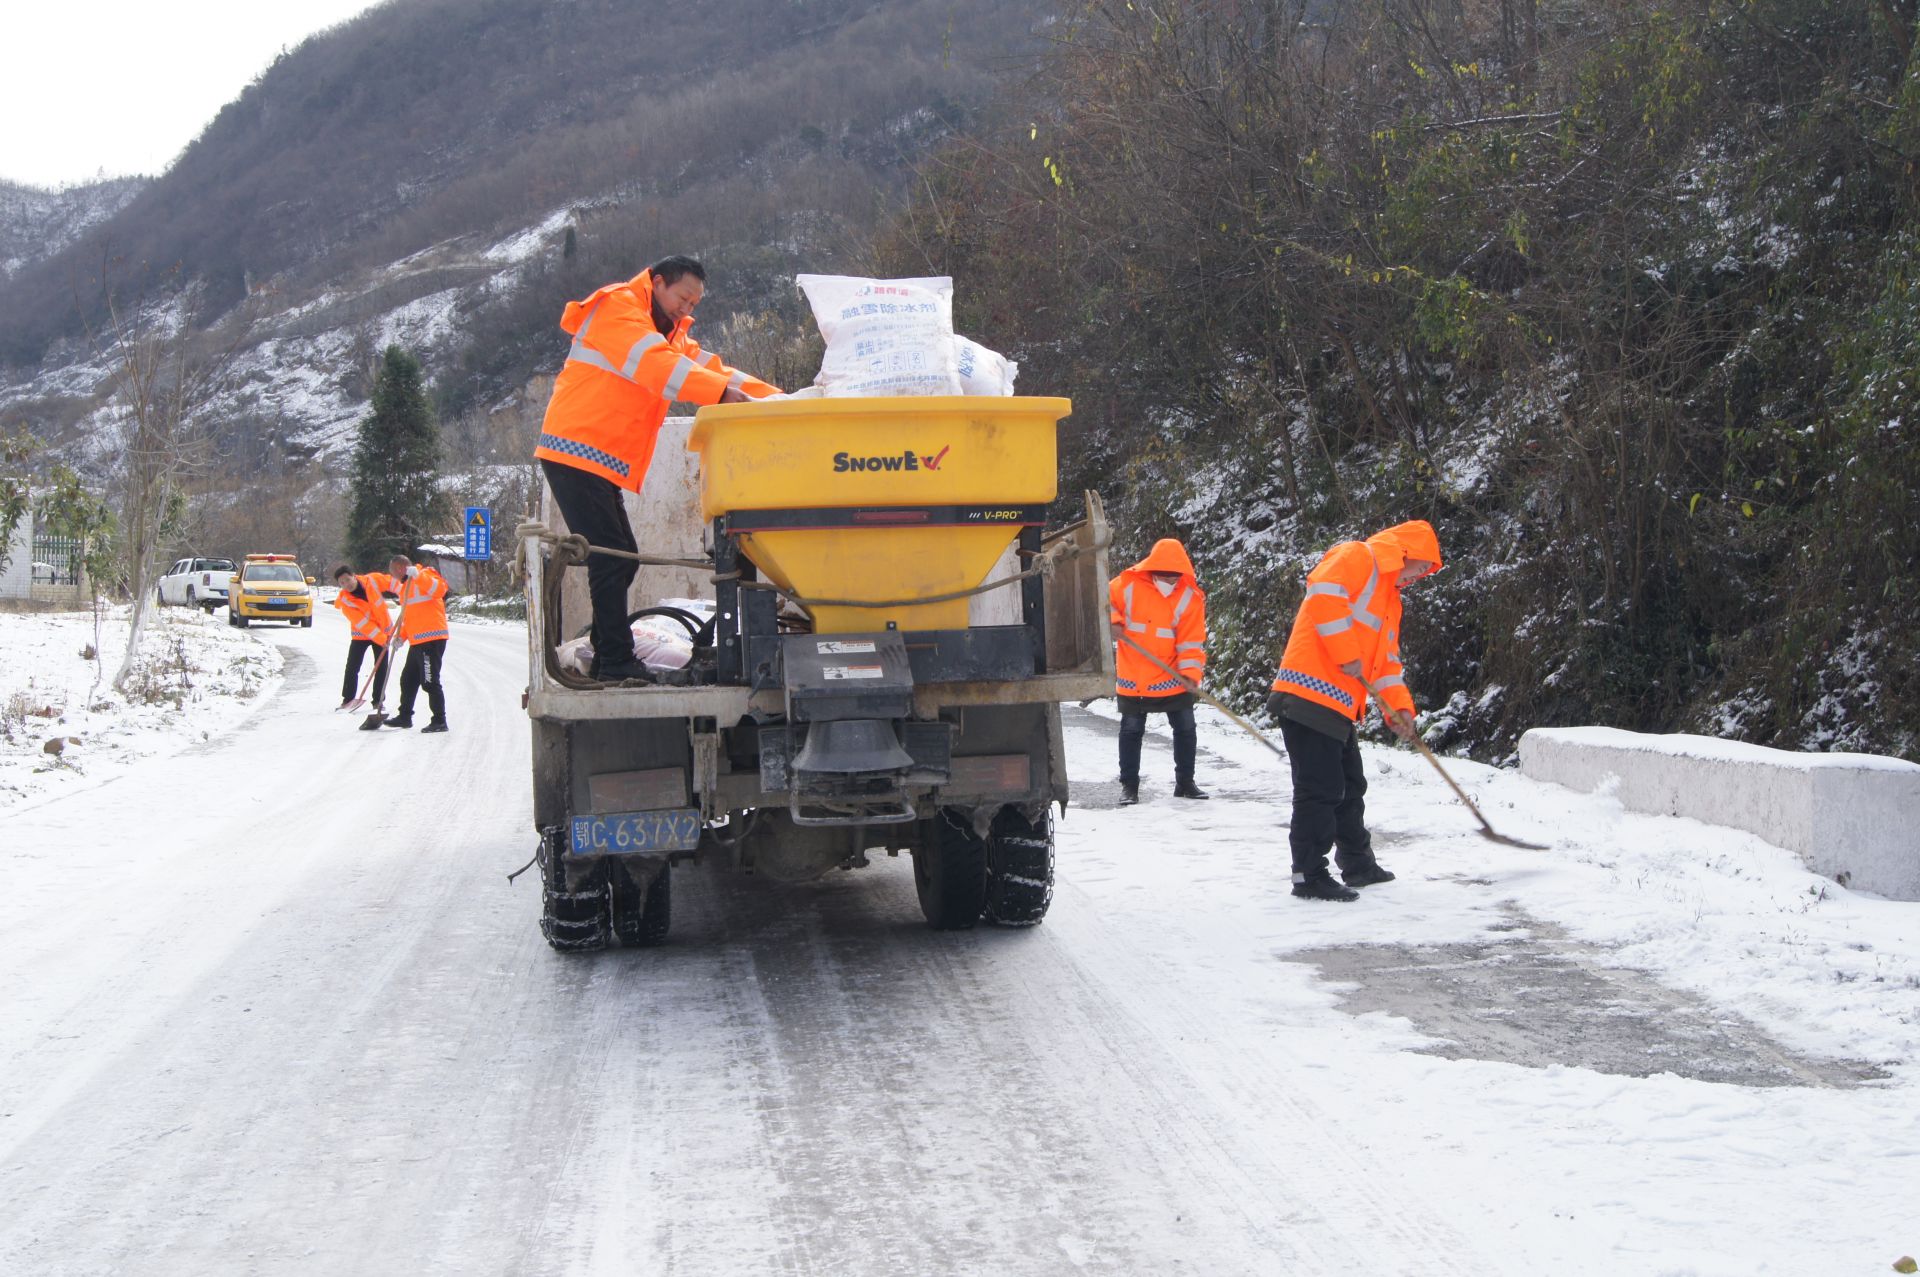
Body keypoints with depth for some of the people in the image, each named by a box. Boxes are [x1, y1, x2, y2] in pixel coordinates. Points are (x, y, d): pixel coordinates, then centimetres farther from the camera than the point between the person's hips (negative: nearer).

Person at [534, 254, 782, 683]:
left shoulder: (670, 334, 23)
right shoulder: (617, 309, -8)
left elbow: (707, 366, 15)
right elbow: (656, 365, -23)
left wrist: (774, 398, 0)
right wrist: (724, 392, -33)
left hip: (603, 463, 10)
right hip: (577, 451, -10)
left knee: (621, 560, 10)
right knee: (609, 558, -14)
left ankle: (606, 657, 16)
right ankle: (616, 661, -14)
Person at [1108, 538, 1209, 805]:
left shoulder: (1190, 596, -9)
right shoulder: (1128, 584, -11)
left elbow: (1192, 641, -11)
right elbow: (1104, 600, 2)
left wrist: (1190, 672, -22)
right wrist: (1112, 621, -18)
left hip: (1173, 677, 1)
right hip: (1133, 677, -1)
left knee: (1185, 728, 7)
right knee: (1131, 730, 7)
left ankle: (1185, 782, 22)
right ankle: (1129, 785, 18)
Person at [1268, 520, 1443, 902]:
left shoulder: (1390, 599, 26)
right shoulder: (1356, 557, -5)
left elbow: (1387, 659, 26)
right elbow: (1323, 594, -23)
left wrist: (1398, 706, 11)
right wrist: (1348, 654, -21)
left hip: (1339, 706, 11)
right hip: (1310, 694, -11)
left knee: (1350, 786, 21)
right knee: (1320, 788, -10)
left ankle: (1358, 864, 34)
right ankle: (1309, 876, -6)